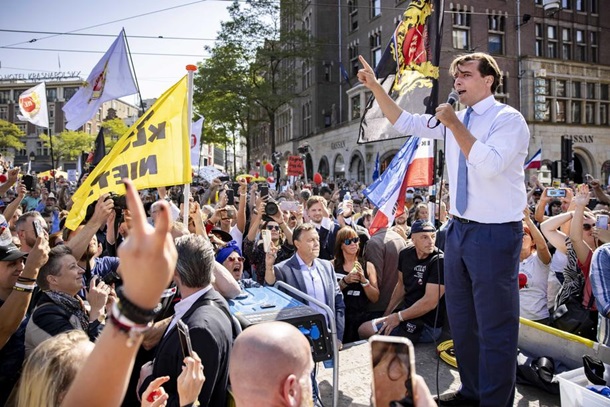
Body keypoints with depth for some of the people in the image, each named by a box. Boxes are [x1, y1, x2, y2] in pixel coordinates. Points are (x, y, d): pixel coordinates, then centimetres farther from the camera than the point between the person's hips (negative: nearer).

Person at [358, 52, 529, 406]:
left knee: (495, 325, 4)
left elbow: (489, 165, -27)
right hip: (460, 228, 8)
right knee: (461, 319, 18)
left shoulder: (509, 119, -10)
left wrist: (455, 124, -20)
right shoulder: (454, 120, 10)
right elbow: (405, 123, 13)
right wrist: (376, 87, 6)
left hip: (496, 233, -8)